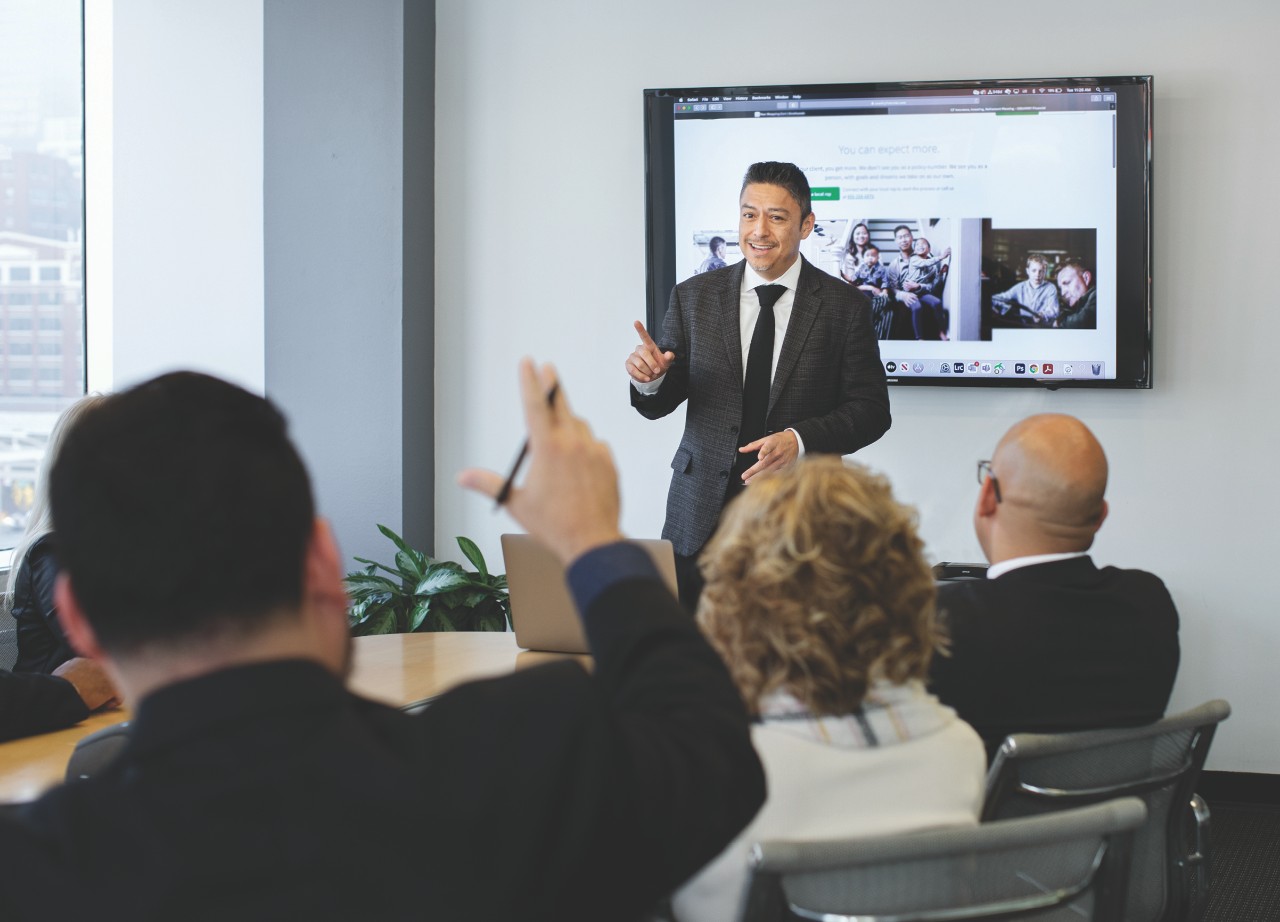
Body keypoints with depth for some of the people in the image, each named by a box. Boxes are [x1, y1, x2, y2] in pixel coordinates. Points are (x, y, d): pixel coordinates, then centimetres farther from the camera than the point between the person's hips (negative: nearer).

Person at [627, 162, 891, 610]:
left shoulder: (844, 305, 0)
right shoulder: (694, 297, 6)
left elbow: (871, 409, -2)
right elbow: (659, 405, 7)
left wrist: (800, 440, -18)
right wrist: (650, 378, -17)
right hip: (702, 515, 2)